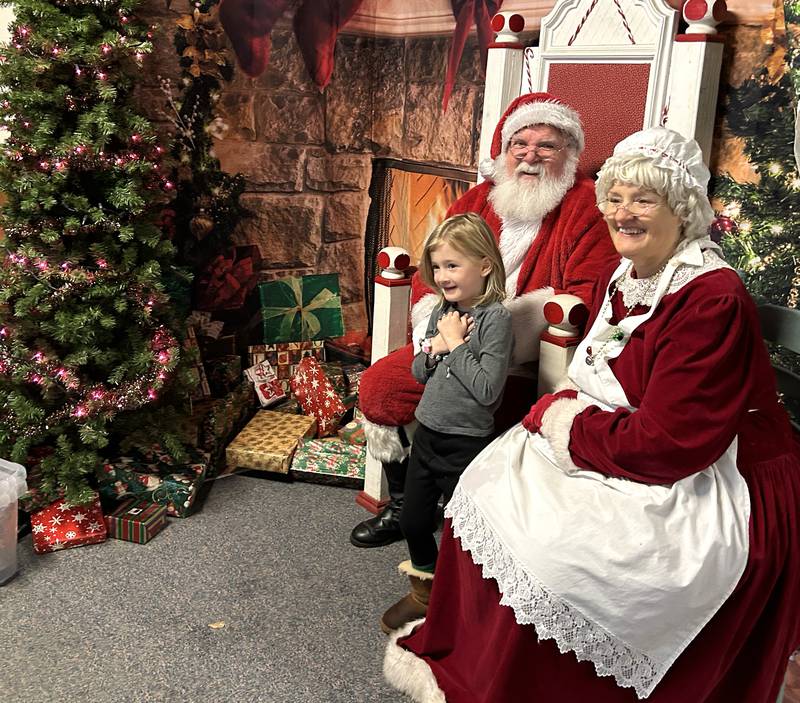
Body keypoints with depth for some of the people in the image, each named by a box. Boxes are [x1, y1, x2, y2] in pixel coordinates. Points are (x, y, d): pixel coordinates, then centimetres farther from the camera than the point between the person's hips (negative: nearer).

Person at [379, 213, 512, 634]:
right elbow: (418, 372, 9)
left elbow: (487, 389, -25)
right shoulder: (443, 310, 4)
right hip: (427, 434, 7)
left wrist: (456, 345, -19)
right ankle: (424, 590, 43)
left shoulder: (495, 318, -18)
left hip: (467, 444, -7)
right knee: (413, 522, 19)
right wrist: (435, 347, -10)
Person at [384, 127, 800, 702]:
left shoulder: (713, 301, -22)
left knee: (544, 550, -23)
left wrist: (568, 427, -15)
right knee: (494, 481, -3)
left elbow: (669, 444, -26)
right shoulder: (624, 278, 6)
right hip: (632, 456, 9)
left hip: (715, 495, -9)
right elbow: (595, 386, 11)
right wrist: (555, 410, -9)